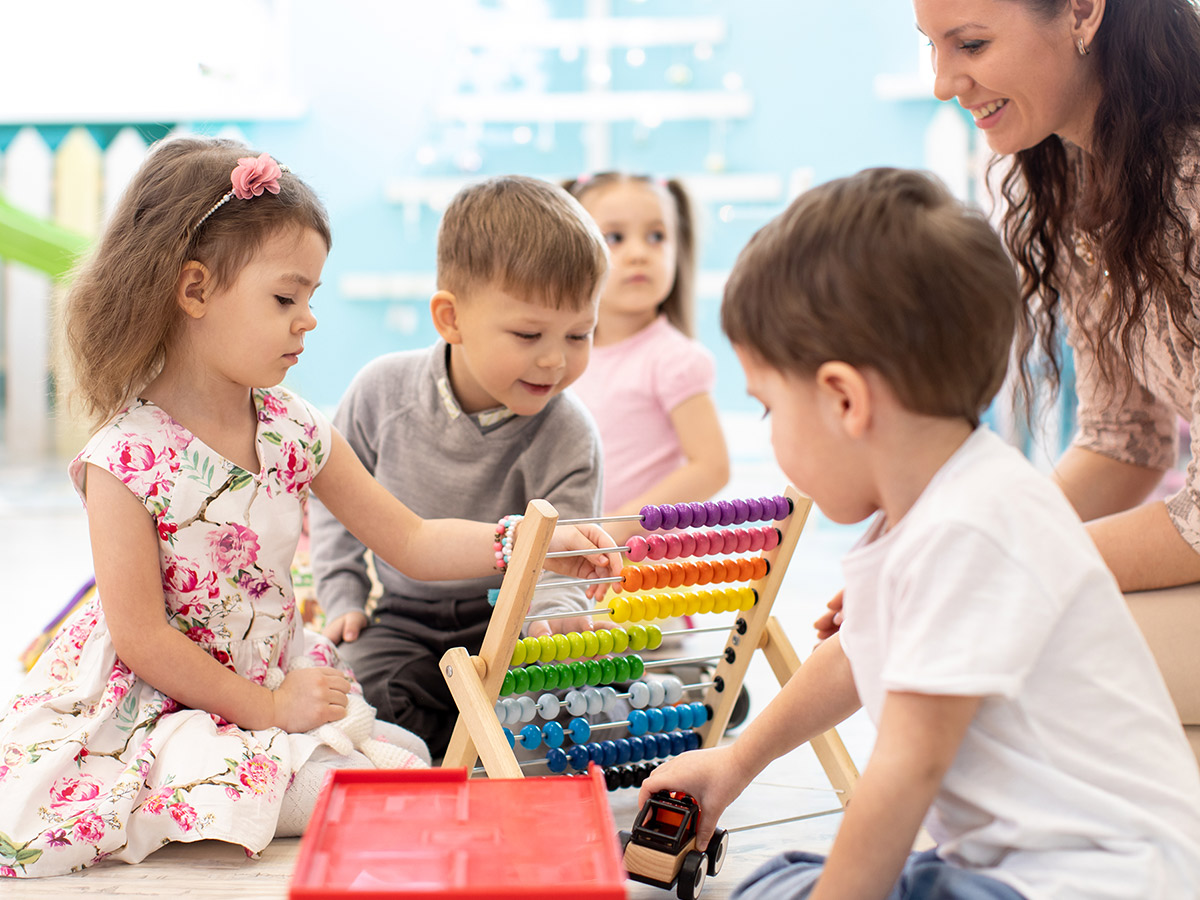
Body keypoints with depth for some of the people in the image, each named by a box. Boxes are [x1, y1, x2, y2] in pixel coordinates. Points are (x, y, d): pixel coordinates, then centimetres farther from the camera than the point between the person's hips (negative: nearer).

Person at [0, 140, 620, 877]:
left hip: (276, 688, 6)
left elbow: (411, 542, 1)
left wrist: (529, 541, -13)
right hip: (153, 703, -6)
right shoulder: (127, 458, -18)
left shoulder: (297, 432, -2)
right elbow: (140, 635, -18)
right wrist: (266, 709, -15)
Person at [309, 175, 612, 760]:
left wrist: (556, 614, -43)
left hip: (505, 616, -1)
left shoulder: (566, 435, -15)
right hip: (402, 618, 1)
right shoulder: (383, 391, -10)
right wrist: (343, 597, -1)